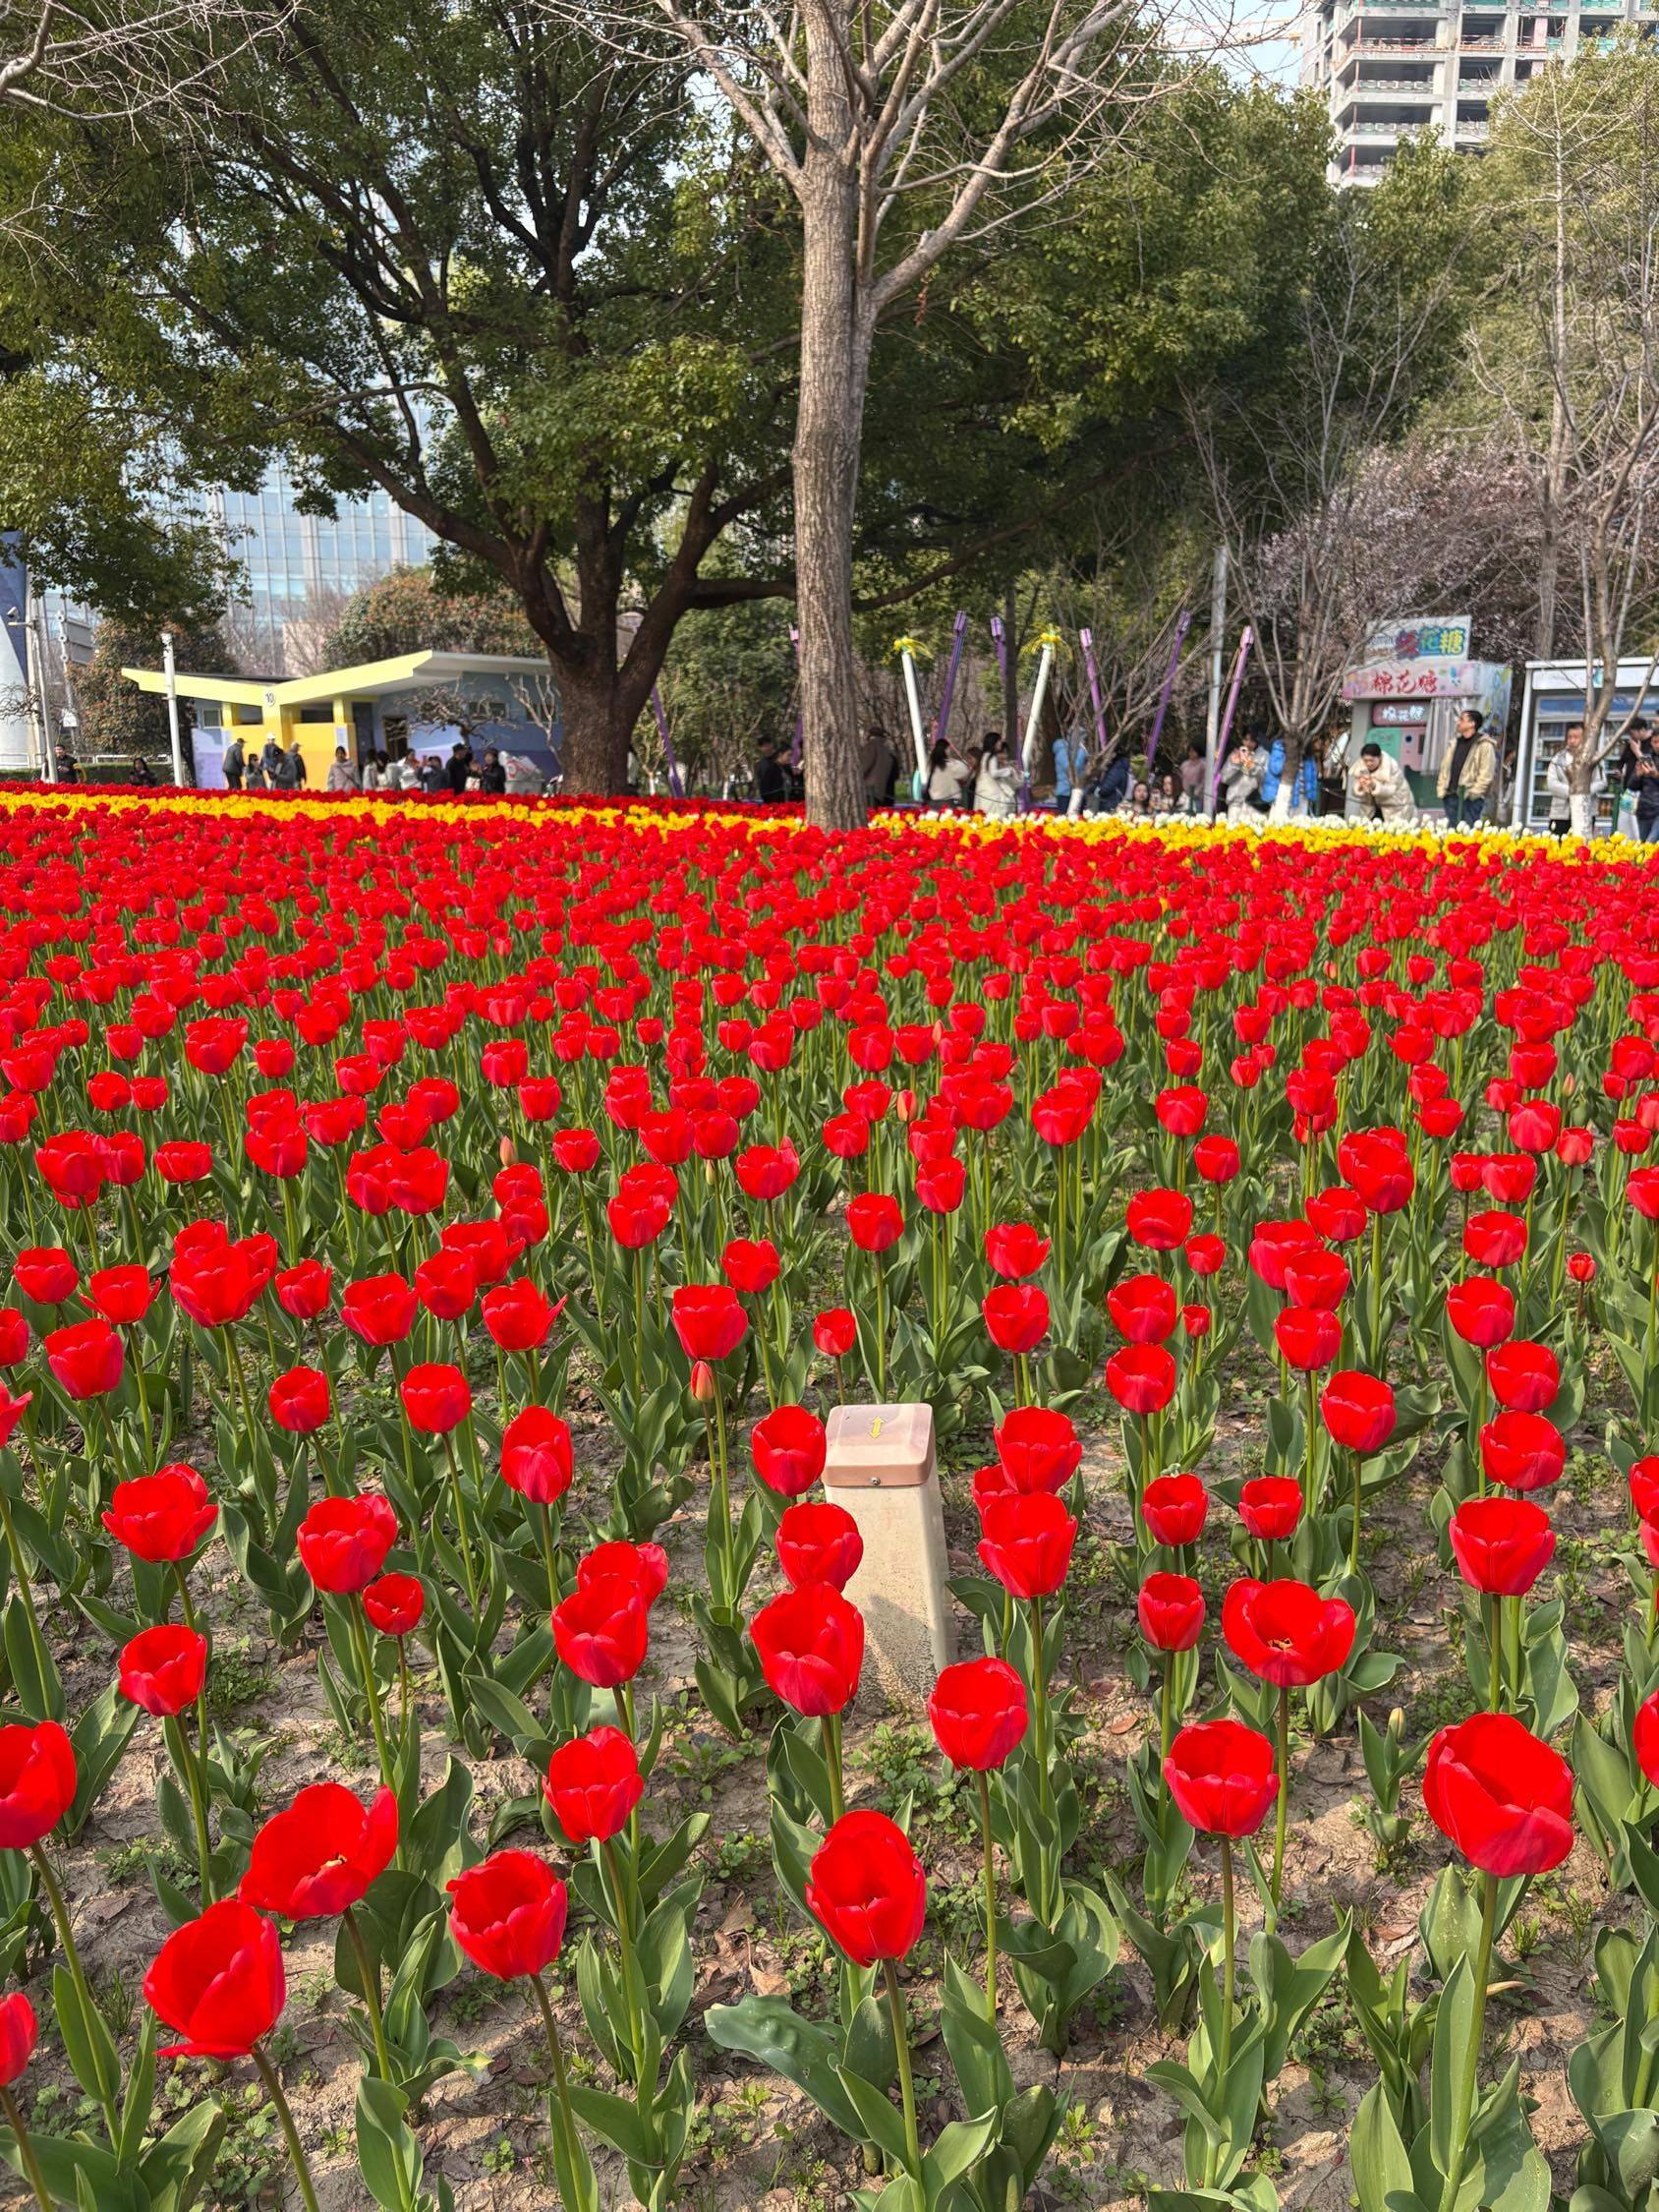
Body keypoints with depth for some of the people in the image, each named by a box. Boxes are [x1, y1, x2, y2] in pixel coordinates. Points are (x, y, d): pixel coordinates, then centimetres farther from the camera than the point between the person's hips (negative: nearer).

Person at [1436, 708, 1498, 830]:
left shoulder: (1485, 745, -5)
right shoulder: (1454, 743, 16)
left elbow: (1486, 774, -11)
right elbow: (1445, 768, 18)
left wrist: (1473, 792, -16)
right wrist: (1441, 789, 8)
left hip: (1472, 798, -7)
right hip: (1451, 796, 7)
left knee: (1467, 830, -8)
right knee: (1451, 829, 8)